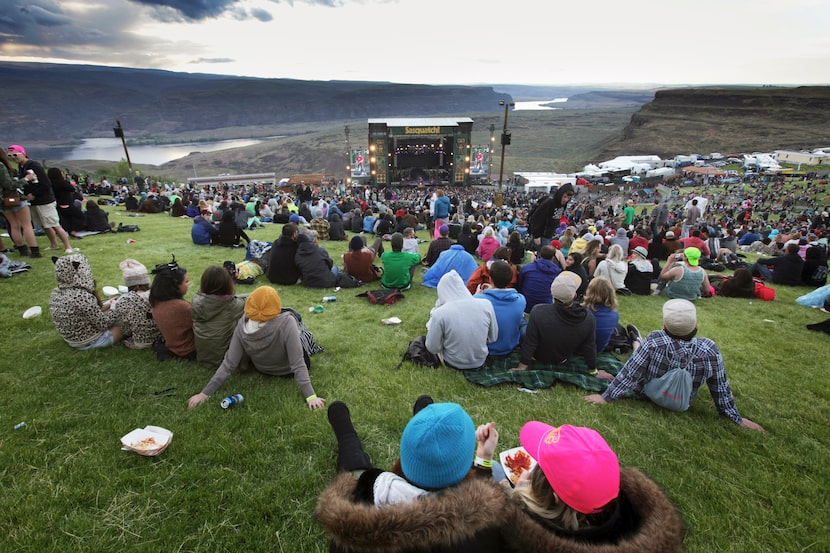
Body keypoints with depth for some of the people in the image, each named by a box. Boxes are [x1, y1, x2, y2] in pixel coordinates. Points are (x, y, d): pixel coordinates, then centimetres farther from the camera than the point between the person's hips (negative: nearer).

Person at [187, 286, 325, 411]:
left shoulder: (242, 325, -26)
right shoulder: (287, 322, -37)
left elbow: (229, 364, -22)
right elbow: (298, 365, -37)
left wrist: (205, 393, -14)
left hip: (261, 370, 3)